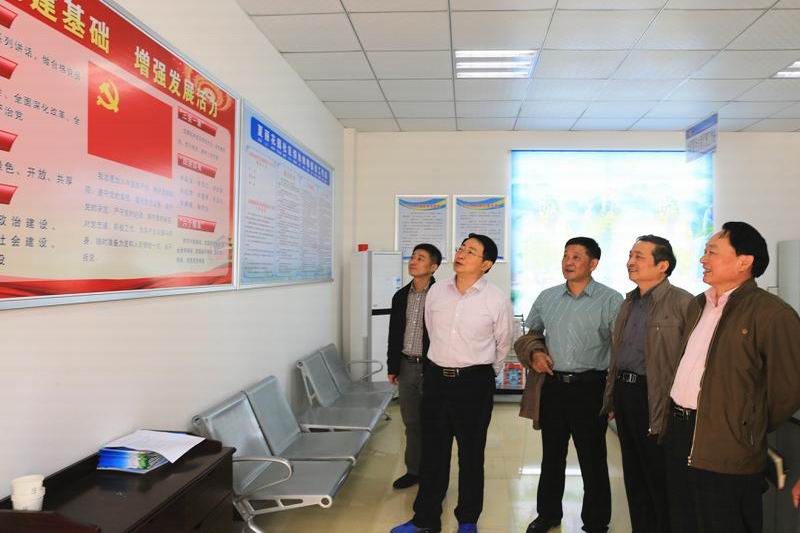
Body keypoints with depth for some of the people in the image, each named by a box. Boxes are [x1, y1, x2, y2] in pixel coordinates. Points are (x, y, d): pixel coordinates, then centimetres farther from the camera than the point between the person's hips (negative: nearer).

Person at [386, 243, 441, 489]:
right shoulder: (401, 296, 7)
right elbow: (394, 333, 12)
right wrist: (392, 367, 12)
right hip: (406, 366, 5)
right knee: (412, 423, 15)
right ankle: (414, 470, 28)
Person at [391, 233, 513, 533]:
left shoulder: (497, 300, -10)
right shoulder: (436, 292, 1)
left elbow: (502, 344, 4)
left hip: (474, 383, -3)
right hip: (436, 378, 3)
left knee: (471, 454, 11)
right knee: (432, 452, 12)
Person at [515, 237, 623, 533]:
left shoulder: (611, 300, -7)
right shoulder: (547, 297, 7)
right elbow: (530, 334, 18)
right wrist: (535, 352, -3)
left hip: (589, 388, -4)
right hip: (551, 386, 4)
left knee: (592, 459, 8)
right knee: (551, 456, 17)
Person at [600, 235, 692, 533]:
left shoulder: (682, 303, -13)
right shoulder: (629, 302, 13)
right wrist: (612, 398, 18)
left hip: (654, 399, -8)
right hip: (624, 391, 8)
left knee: (659, 480, 7)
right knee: (633, 476, 18)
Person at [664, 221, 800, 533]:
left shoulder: (771, 313, -14)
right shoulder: (697, 306, 12)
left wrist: (751, 433, -3)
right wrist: (677, 421, 14)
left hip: (724, 452, -7)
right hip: (679, 435, 7)